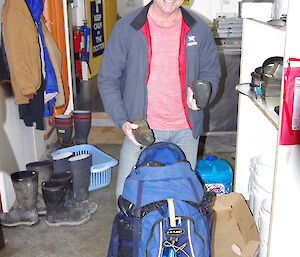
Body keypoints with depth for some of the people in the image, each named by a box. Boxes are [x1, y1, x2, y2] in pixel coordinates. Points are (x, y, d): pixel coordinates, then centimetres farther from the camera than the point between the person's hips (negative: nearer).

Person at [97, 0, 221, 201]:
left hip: (185, 131, 2)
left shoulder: (199, 30, -2)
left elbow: (211, 73, 11)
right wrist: (122, 121, -15)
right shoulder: (126, 28, -8)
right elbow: (107, 79, -3)